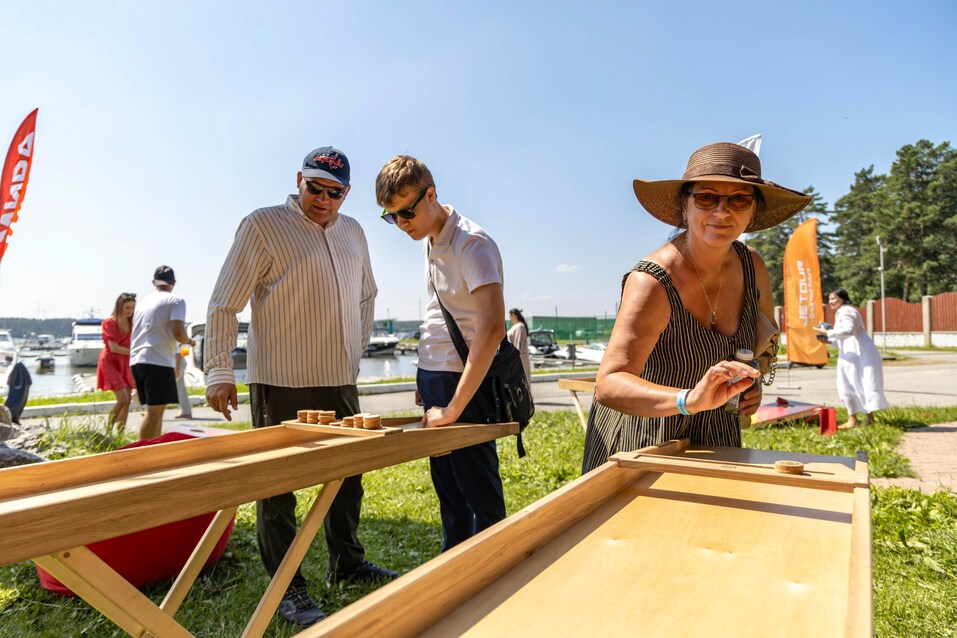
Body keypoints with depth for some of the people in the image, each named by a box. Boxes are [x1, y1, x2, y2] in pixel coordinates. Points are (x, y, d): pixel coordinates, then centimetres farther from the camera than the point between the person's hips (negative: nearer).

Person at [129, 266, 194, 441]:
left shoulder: (143, 301, 21)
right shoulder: (175, 300, -2)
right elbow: (177, 332, -15)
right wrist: (188, 341, 5)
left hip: (136, 360, 8)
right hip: (159, 361, -8)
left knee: (155, 409, 15)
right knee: (154, 410, -8)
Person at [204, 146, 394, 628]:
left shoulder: (352, 232, 12)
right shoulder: (263, 225, -6)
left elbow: (366, 294, 24)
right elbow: (224, 305, -8)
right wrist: (219, 371, -13)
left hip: (340, 381, 7)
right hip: (280, 383, -6)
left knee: (347, 475, 17)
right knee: (277, 485, 3)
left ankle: (346, 564, 36)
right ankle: (287, 590, 19)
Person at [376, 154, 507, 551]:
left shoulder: (471, 243, -19)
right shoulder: (430, 240, 9)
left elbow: (492, 328, -30)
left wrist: (454, 408, -28)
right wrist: (426, 378, 15)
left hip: (464, 383, -9)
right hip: (433, 377, 9)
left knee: (479, 492, 4)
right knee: (447, 489, 18)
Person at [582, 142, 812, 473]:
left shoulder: (751, 266, -8)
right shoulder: (652, 283, -30)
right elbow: (608, 385, -39)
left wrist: (753, 380, -4)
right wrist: (689, 400, -54)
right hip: (643, 438, -5)